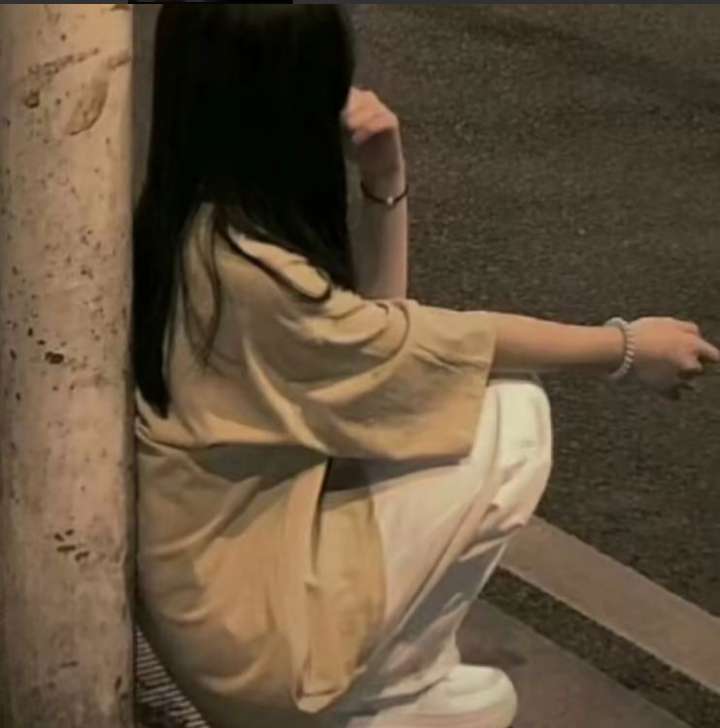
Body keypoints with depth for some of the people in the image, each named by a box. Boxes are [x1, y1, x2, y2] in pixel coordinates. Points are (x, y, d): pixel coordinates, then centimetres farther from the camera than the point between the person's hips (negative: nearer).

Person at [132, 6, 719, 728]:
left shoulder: (201, 221, 2)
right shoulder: (235, 263, -26)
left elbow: (372, 326, 12)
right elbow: (421, 343, -14)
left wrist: (385, 180, -4)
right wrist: (624, 347, -1)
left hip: (208, 577, 9)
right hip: (242, 621, -9)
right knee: (511, 415, -9)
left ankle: (388, 670, 12)